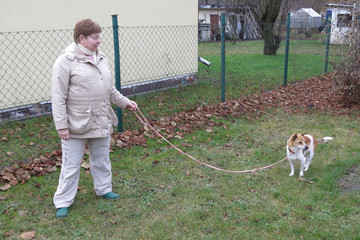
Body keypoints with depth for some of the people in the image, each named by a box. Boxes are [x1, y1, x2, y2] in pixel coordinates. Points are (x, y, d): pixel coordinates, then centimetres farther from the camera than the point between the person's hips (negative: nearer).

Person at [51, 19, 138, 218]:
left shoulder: (100, 58, 9)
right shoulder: (66, 60, -13)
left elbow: (110, 89, 20)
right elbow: (58, 98, -14)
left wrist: (125, 102, 17)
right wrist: (61, 125, -16)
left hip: (101, 123, 7)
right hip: (76, 125, -6)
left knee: (101, 159, 20)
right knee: (71, 164, 4)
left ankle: (103, 189, 39)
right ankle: (63, 202, 20)